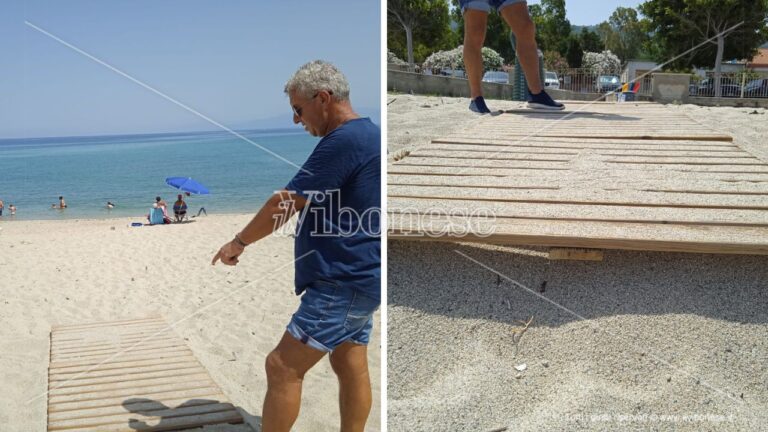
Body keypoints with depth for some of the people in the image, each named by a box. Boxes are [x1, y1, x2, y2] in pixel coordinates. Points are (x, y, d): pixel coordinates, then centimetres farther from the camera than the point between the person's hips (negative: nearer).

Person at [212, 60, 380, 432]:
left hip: (343, 285, -10)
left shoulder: (343, 141, -19)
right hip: (360, 278, 10)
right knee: (351, 368, 15)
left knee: (283, 368, -4)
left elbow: (286, 203, -17)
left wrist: (239, 242, -3)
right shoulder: (369, 134, 13)